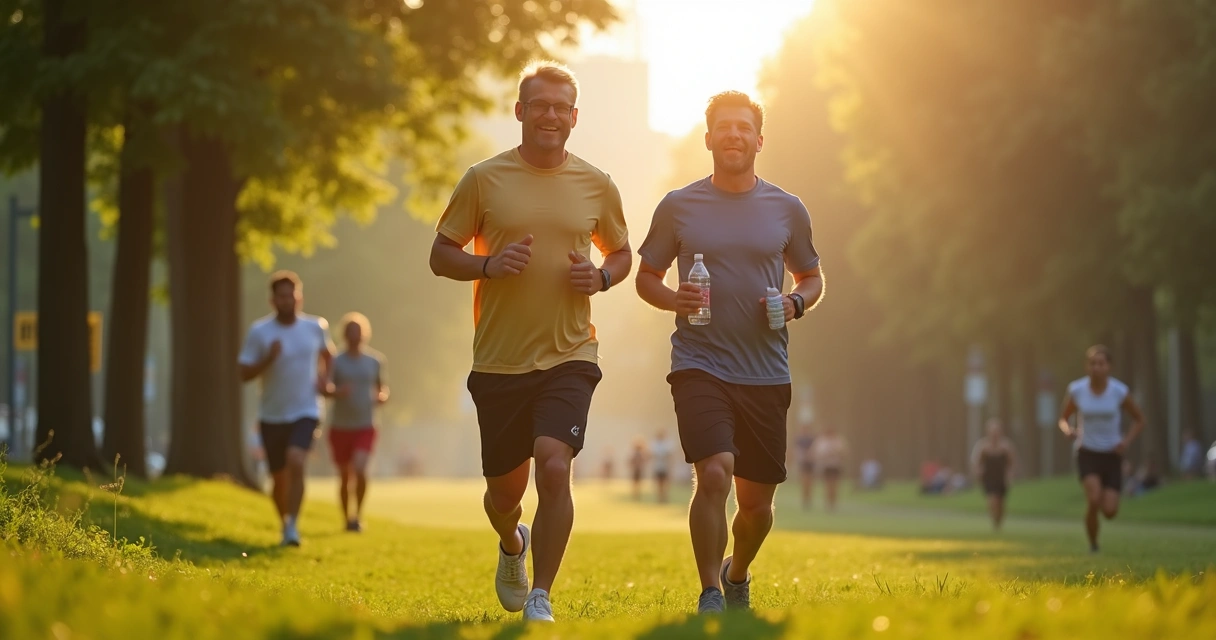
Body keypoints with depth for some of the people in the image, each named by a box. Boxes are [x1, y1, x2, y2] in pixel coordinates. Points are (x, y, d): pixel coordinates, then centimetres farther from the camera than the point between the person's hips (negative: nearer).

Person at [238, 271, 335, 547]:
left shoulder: (316, 327, 0)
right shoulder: (259, 332, -7)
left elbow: (327, 353, 22)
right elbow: (244, 373, -6)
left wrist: (323, 377, 5)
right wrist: (267, 359, -23)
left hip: (305, 412, -1)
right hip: (272, 415, 1)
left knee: (296, 462, -25)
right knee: (279, 477, 9)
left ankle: (292, 525, -22)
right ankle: (285, 523, 33)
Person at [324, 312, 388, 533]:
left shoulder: (375, 361, 5)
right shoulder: (336, 362, -2)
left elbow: (381, 386, 18)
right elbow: (324, 388, -9)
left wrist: (383, 396, -5)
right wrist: (336, 392, -31)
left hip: (365, 427, 0)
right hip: (340, 428, 0)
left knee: (360, 469, -21)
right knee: (345, 477, 7)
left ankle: (358, 515, -5)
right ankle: (346, 518, 26)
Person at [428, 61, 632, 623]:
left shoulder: (596, 185, 5)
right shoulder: (484, 179, 0)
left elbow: (622, 253, 19)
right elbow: (441, 256, 4)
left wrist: (601, 277, -4)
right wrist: (489, 265, -16)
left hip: (569, 355, 0)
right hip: (499, 360, 0)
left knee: (554, 467, -21)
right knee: (505, 489, 10)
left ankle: (540, 599, -12)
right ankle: (512, 546, 47)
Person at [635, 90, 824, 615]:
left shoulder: (787, 210, 7)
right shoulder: (678, 207, 3)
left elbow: (812, 277, 18)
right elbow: (646, 276, 12)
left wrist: (796, 304, -4)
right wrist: (673, 299, -10)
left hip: (766, 373, 2)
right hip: (700, 367, -2)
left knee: (757, 502, 8)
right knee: (714, 473, -23)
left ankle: (738, 576, 39)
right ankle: (710, 596, -12)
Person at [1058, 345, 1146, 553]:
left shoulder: (1119, 391, -11)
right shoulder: (1076, 390, -9)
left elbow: (1140, 420, 4)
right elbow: (1063, 419, 7)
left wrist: (1126, 441, -15)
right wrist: (1068, 431, -18)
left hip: (1112, 455, 1)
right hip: (1087, 453, -1)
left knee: (1109, 512, -11)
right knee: (1093, 499, -28)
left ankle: (1107, 498, 28)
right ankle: (1093, 543, -4)